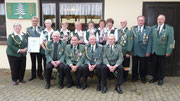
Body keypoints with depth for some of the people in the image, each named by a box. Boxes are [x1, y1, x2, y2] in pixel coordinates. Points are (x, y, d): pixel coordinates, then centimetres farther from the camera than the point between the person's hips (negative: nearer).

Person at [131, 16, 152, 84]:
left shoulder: (148, 29, -1)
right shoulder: (133, 28, 3)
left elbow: (149, 41, -4)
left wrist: (148, 51, -8)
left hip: (144, 52, -1)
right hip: (135, 51, 1)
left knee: (143, 66, 11)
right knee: (134, 65, 11)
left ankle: (143, 77, 30)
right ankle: (134, 77, 29)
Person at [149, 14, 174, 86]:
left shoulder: (170, 28, -4)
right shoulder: (153, 28, 5)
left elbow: (170, 41, -7)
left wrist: (168, 51, -12)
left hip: (163, 51, -2)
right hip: (154, 51, 3)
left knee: (161, 66, 10)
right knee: (154, 65, 12)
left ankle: (160, 79, 25)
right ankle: (154, 77, 28)